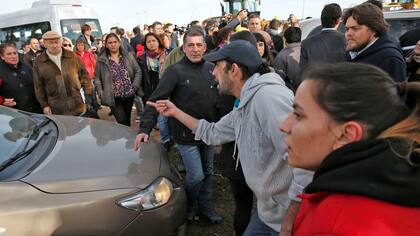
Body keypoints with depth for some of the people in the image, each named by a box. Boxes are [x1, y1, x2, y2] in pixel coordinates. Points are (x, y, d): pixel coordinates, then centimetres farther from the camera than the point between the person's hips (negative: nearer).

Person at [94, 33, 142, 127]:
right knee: (122, 122, -11)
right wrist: (101, 93, -10)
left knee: (127, 121, 15)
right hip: (114, 98, -2)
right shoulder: (101, 60, -1)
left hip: (129, 95, 3)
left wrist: (134, 86, -8)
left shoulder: (128, 56, 3)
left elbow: (138, 71, 3)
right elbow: (97, 78, 1)